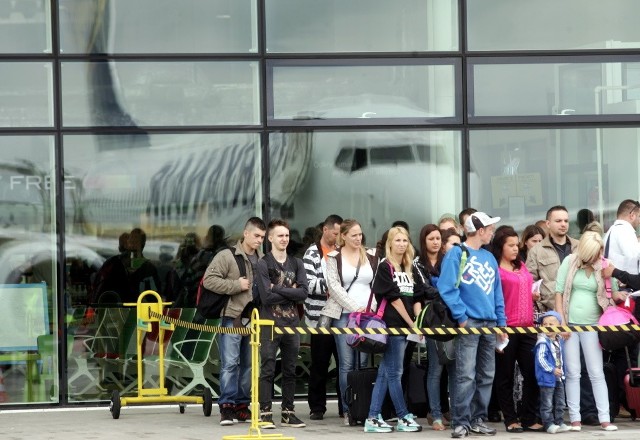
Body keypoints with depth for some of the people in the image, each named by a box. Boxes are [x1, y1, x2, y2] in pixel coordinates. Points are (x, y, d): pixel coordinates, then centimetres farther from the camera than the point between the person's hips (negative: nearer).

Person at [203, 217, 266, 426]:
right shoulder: (227, 256, -5)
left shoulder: (263, 260, 11)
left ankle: (242, 405, 16)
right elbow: (209, 279, -11)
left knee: (249, 364, 9)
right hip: (232, 317, -6)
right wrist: (236, 285, -15)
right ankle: (227, 407, -6)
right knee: (230, 363, -8)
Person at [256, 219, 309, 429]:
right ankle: (265, 413, -1)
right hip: (270, 324, -4)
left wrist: (278, 289, -11)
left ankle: (288, 413, 15)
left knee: (290, 371, 9)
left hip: (292, 324, 4)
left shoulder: (296, 263, 10)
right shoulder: (263, 264, -3)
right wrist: (291, 293, -7)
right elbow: (266, 296, -14)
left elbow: (303, 293, -3)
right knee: (267, 370, -4)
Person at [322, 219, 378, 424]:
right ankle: (347, 410, -1)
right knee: (346, 364, -4)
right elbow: (334, 287, -3)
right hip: (343, 315, -2)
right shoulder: (334, 258, 5)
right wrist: (355, 307, -10)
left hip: (366, 315, 2)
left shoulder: (370, 258, 15)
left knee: (362, 363, -2)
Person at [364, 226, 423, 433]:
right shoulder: (385, 267, -4)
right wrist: (411, 323, -9)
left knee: (385, 373, 7)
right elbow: (394, 298, -9)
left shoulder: (410, 268, 16)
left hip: (404, 327, 7)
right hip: (391, 325, -7)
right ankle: (404, 418, 3)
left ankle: (373, 419, 8)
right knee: (395, 373, -2)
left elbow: (416, 299, 12)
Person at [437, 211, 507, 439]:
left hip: (489, 323, 7)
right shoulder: (457, 254, -4)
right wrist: (461, 316, -15)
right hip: (469, 322, -7)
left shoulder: (489, 258, 16)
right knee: (466, 375, -11)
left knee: (486, 375, 8)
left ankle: (478, 419, 16)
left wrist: (501, 321, 11)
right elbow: (447, 288, -12)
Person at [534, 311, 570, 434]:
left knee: (560, 403, 13)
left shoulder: (560, 341, 8)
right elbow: (540, 359, -23)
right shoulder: (543, 342, -15)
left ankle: (559, 423, 21)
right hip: (547, 378, -8)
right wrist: (552, 370, -24)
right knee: (547, 404, -3)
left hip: (559, 377, 8)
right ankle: (549, 424, 1)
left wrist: (562, 371, 17)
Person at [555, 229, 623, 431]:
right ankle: (575, 418, 6)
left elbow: (610, 293, 8)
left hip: (592, 324, 0)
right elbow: (559, 292, 0)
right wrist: (561, 321, -5)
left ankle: (604, 418, 0)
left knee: (597, 373, 1)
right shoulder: (570, 262, -1)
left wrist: (617, 295, -17)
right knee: (573, 373, 3)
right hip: (570, 323, 0)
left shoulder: (603, 266, 1)